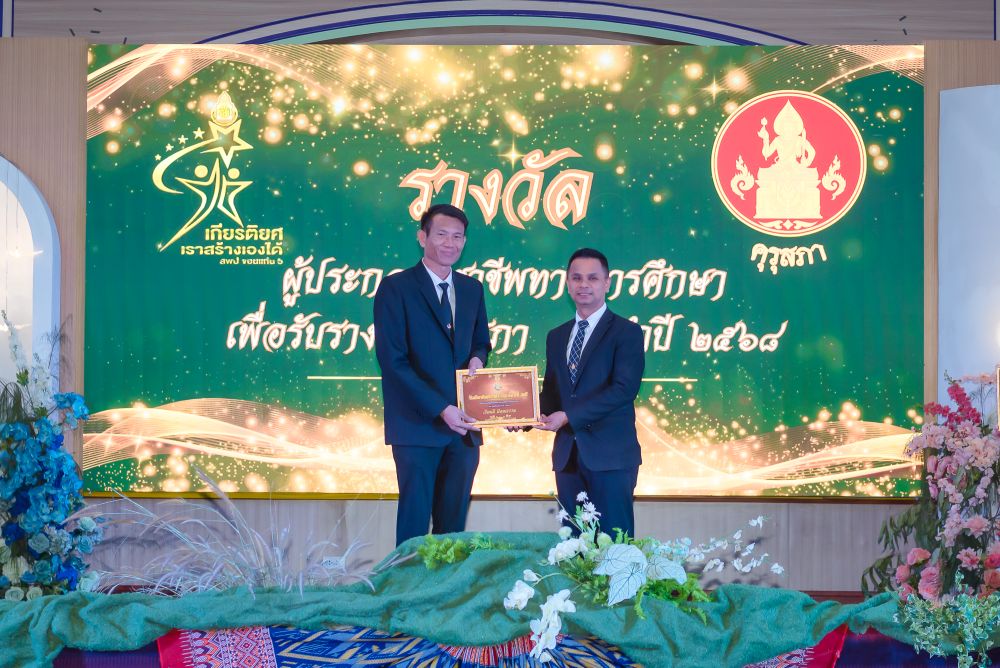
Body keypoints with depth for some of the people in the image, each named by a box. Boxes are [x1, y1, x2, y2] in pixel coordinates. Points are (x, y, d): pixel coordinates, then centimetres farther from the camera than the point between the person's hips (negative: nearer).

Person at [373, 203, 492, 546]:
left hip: (463, 424, 5)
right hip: (418, 425, -5)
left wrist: (478, 358, 0)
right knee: (414, 520, -1)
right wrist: (440, 409, -16)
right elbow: (392, 360, -11)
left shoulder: (472, 289, 13)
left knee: (454, 520, 8)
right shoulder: (395, 288, -5)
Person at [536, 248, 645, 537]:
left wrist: (568, 416, -19)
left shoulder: (626, 332, -2)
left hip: (610, 455, -5)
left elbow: (624, 389, -14)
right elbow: (551, 392, 18)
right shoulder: (556, 337, 18)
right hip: (568, 455, 6)